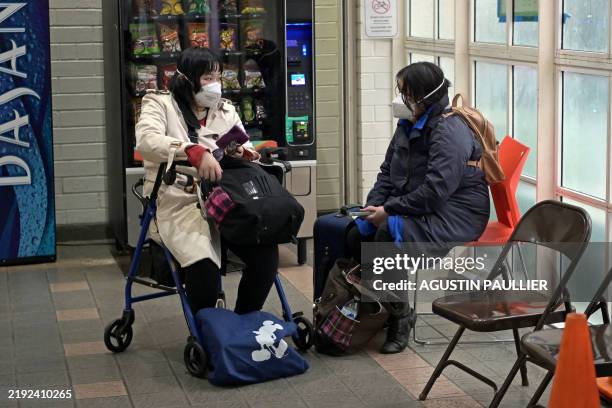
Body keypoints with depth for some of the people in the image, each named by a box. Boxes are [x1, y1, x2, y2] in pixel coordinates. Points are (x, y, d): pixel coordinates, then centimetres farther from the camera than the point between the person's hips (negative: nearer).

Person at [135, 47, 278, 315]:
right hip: (179, 204, -5)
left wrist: (244, 153, -13)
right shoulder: (160, 104, 2)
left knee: (266, 251, -21)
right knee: (204, 263, -32)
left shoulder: (225, 109, 19)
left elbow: (247, 152, 15)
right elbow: (147, 141, -19)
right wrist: (195, 152, -36)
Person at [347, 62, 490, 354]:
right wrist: (373, 205, -2)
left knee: (390, 231, -33)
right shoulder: (409, 126, 11)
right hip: (417, 210, 9)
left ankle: (399, 315, -16)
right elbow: (388, 172, 17)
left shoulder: (450, 132, -18)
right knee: (356, 236, -13)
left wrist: (389, 210, -22)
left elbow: (436, 190, -26)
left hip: (454, 216, -9)